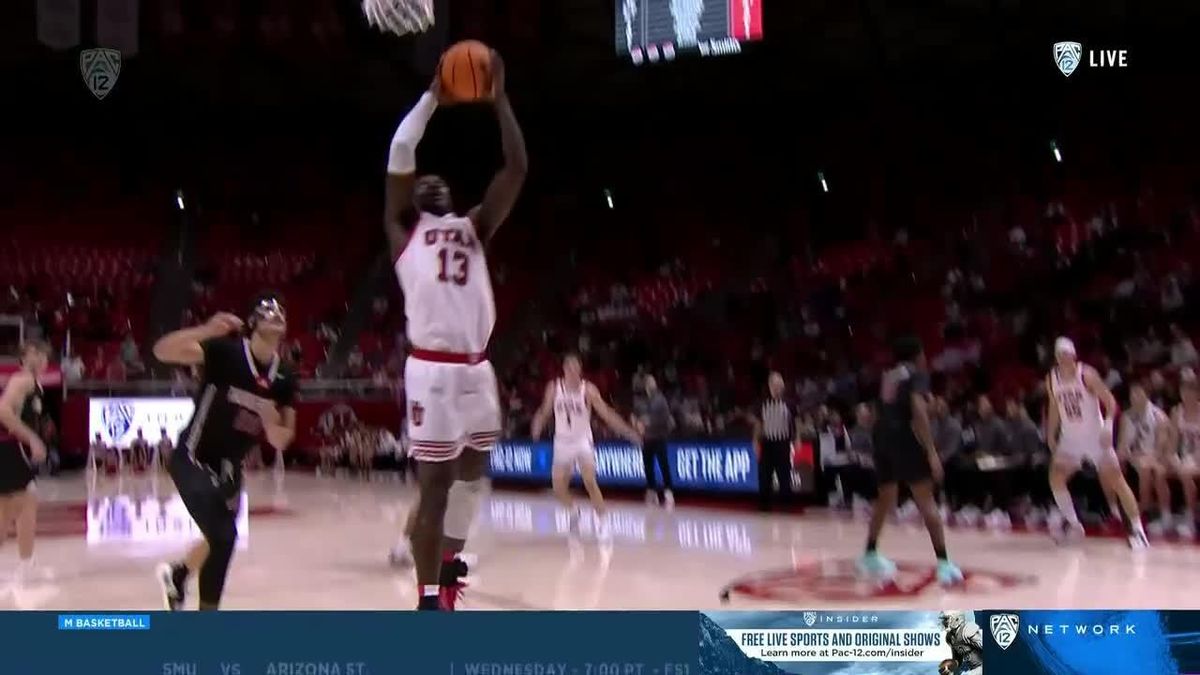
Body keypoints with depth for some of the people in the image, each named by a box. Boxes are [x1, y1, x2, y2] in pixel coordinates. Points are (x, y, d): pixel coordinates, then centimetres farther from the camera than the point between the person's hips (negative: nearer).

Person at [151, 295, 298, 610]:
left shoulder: (284, 378, -3)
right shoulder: (226, 351, -19)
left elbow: (280, 442, 0)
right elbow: (162, 351, -31)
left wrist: (271, 423, -22)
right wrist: (206, 330, -46)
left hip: (228, 467, 7)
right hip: (193, 459, -7)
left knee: (221, 538, 24)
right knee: (224, 536, -21)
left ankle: (176, 575, 55)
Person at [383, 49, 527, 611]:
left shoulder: (474, 228, 19)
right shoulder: (403, 228, 9)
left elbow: (517, 169, 11)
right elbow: (400, 153, -3)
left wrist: (498, 98, 6)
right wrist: (433, 96, 4)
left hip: (477, 368, 6)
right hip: (432, 369, -6)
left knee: (473, 475, 16)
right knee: (435, 484, -4)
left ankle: (448, 560, 36)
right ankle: (429, 598, 3)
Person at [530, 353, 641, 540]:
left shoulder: (588, 389, -10)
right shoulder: (554, 388, -3)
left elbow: (606, 413, -11)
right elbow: (545, 412, 5)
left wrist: (628, 432, -19)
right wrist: (537, 429, -16)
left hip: (582, 441, -3)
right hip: (562, 442, 3)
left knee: (590, 482, -19)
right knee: (558, 487, 0)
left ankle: (602, 521, -8)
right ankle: (573, 512, 29)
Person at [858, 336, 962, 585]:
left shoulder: (887, 377, 21)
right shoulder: (917, 375, 0)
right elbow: (919, 412, -14)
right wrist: (931, 451, -17)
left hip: (882, 437, 7)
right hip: (904, 437, -7)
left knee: (885, 500, 22)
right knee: (926, 502, -5)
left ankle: (870, 555, 29)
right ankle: (943, 563, -11)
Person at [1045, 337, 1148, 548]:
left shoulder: (1087, 374, -16)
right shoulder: (1052, 379, 1)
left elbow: (1110, 401, -15)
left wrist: (1108, 426, -28)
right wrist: (1050, 436, 14)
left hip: (1095, 435, -5)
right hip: (1070, 436, 5)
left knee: (1116, 481, -8)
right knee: (1056, 477, -2)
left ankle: (1137, 529, -8)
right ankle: (1072, 523, 12)